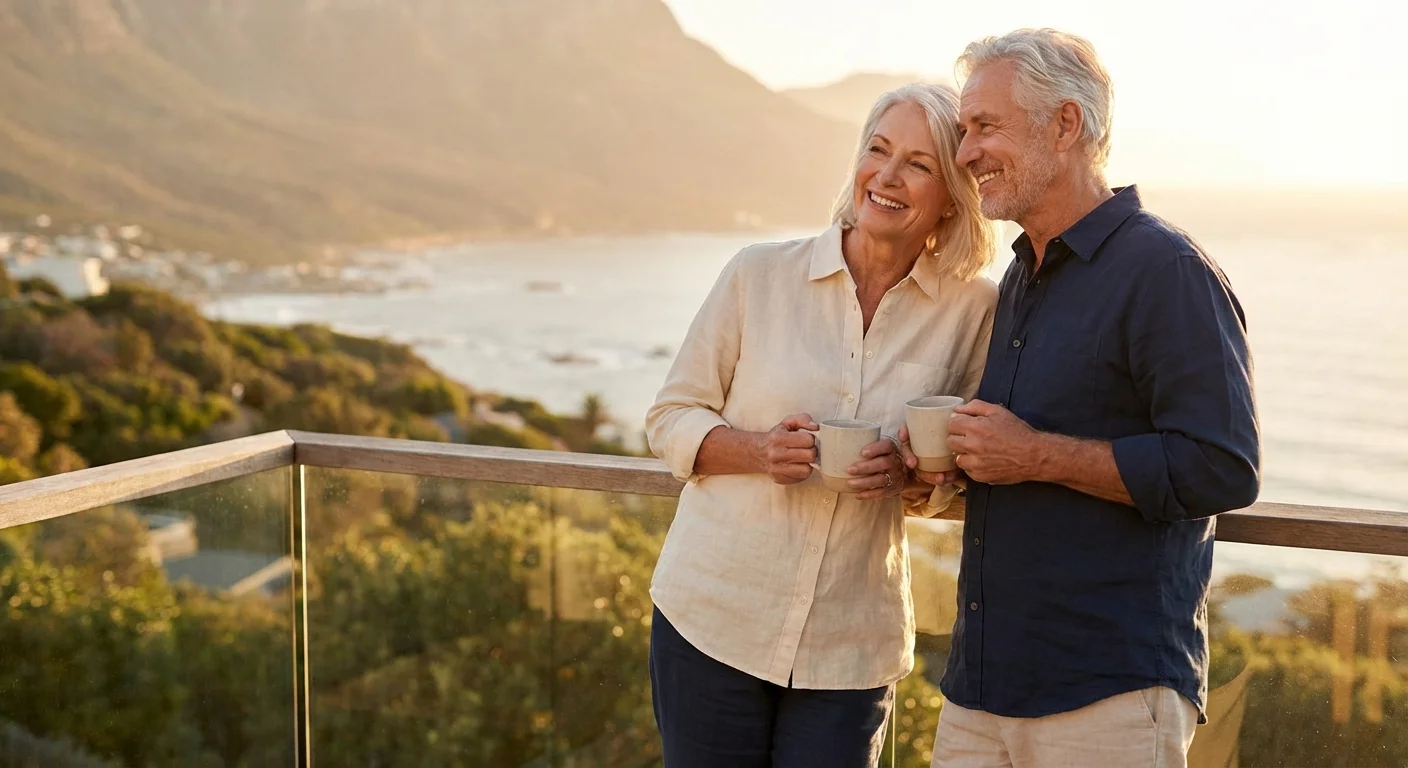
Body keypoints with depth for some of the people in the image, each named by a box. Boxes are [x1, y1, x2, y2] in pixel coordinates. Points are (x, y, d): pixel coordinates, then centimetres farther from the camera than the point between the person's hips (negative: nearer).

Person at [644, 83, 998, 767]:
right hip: (712, 615, 0)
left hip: (851, 645, 1)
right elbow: (669, 419, 2)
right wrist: (760, 450, -17)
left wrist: (908, 473, -14)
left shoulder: (973, 309, -2)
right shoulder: (760, 274, -4)